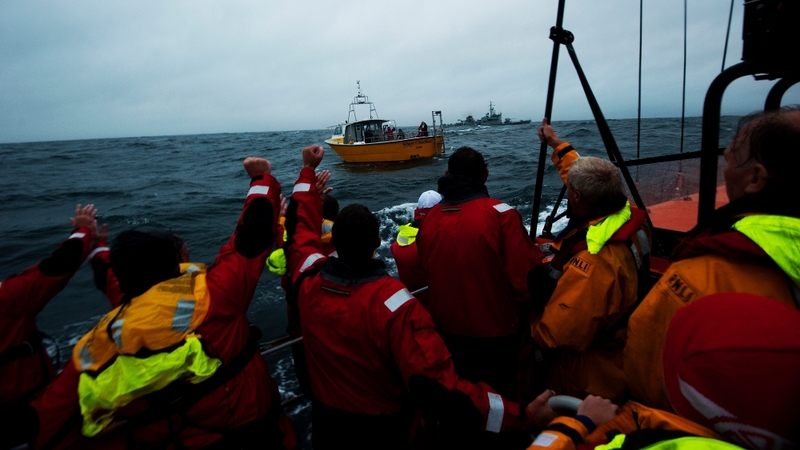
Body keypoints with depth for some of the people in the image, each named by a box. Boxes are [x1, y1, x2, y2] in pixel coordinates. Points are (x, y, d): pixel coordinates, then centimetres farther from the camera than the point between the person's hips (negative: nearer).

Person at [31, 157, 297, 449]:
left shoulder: (96, 350, -11)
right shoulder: (211, 293, -24)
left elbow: (48, 422, -3)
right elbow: (252, 239, -15)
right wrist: (262, 179, -3)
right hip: (252, 422, -3)